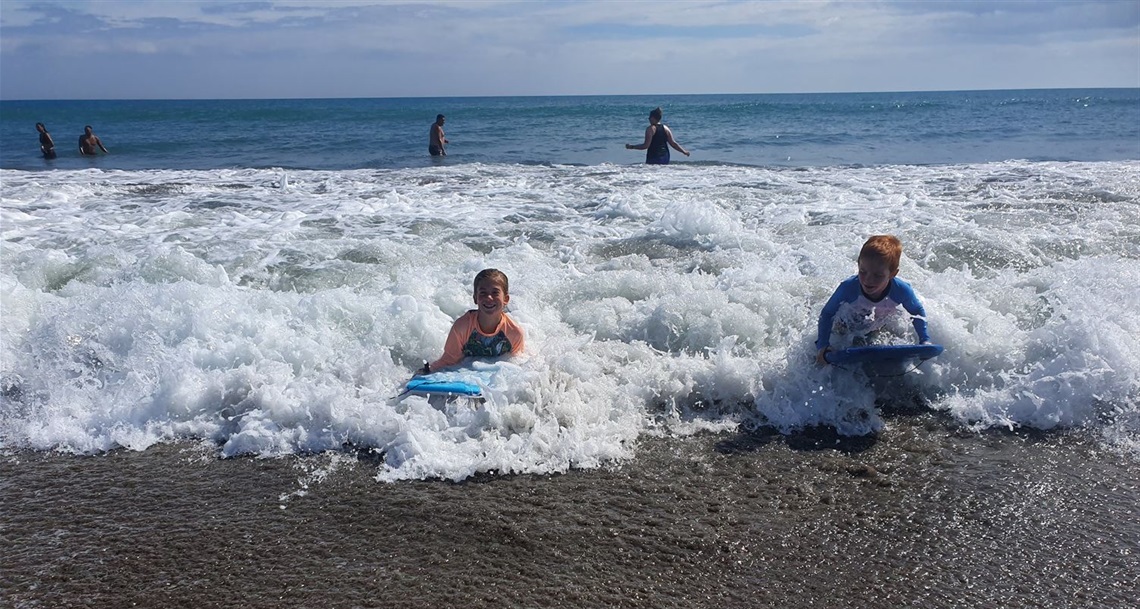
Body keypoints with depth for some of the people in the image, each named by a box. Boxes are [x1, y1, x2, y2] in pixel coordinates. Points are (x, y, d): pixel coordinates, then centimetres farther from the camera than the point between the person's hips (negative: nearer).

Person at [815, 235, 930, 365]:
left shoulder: (902, 290, -35)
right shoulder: (848, 288, -40)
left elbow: (918, 311, -11)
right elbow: (827, 314, -24)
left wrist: (925, 341, -16)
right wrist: (823, 345, -33)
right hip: (846, 330, -2)